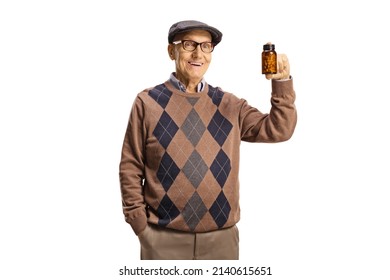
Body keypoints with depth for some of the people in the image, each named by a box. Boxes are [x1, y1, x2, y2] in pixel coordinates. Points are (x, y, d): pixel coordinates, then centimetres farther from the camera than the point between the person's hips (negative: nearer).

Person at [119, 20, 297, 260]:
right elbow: (131, 168, 0)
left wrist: (282, 82, -10)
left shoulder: (229, 105, 7)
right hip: (164, 237, -2)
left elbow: (278, 129, 2)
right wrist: (139, 224, -3)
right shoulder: (148, 102, -1)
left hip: (221, 237, 3)